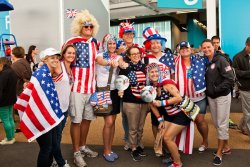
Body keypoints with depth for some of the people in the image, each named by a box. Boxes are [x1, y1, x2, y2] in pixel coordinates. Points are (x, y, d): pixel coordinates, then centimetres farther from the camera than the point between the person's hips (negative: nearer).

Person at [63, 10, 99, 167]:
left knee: (87, 118, 16)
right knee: (76, 120, 3)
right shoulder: (72, 42, -9)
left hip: (91, 86, 6)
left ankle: (83, 146, 34)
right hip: (77, 87, -6)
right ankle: (76, 152, 17)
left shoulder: (93, 43, 10)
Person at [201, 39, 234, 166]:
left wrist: (217, 89, -19)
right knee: (216, 123, 14)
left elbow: (230, 79, -18)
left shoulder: (221, 60, -13)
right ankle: (226, 147, 31)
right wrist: (207, 90, -1)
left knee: (222, 124, 1)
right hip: (210, 97, 6)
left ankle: (219, 152, 12)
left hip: (222, 96, -6)